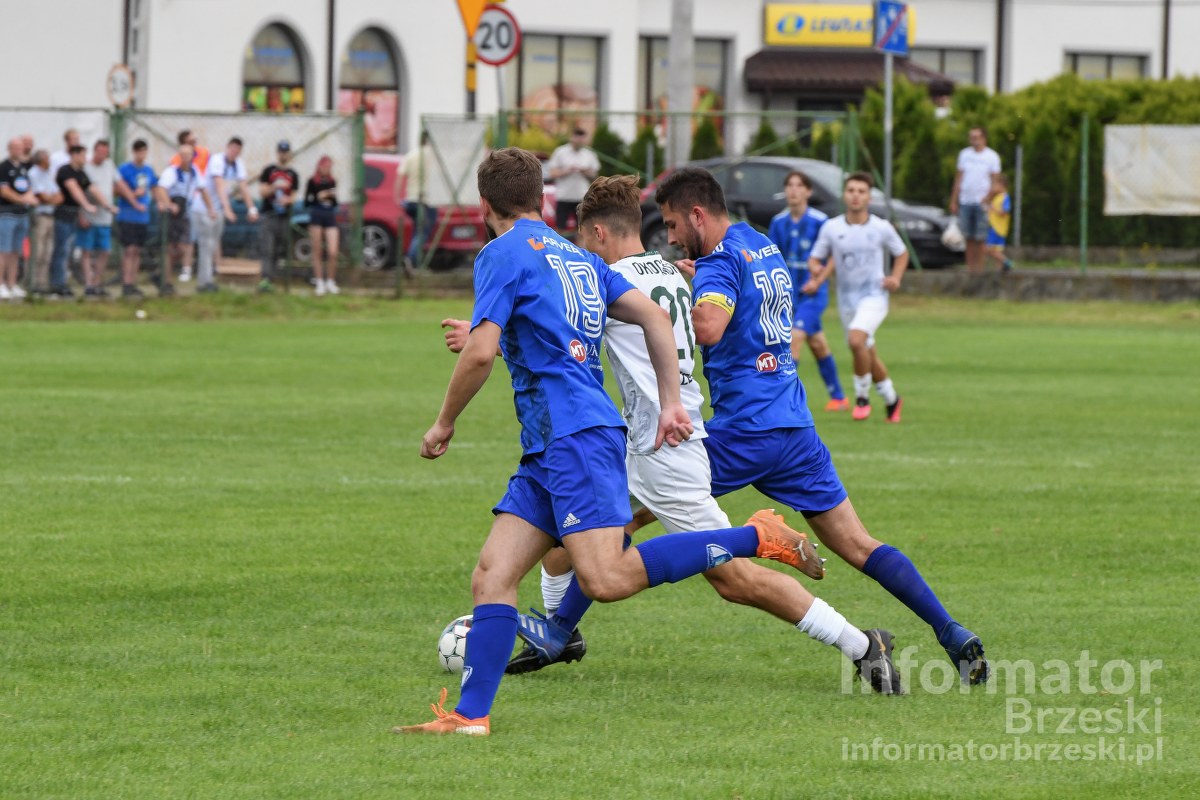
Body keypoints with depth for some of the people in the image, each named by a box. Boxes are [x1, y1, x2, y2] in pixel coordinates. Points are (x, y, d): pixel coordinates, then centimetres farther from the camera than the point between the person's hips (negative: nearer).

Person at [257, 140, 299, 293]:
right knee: (267, 249, -15)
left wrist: (287, 199, -11)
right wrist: (275, 187, -18)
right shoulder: (269, 171, 4)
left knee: (277, 250, 5)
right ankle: (264, 279, -25)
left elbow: (293, 197, 12)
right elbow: (262, 191, 0)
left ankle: (267, 280, 9)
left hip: (285, 216, 4)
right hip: (270, 215, -4)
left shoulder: (293, 175, 12)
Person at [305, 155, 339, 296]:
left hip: (330, 217, 3)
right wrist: (318, 197, -15)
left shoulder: (332, 182, 10)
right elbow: (306, 203, 0)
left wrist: (333, 197, -3)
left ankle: (330, 281, 9)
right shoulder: (312, 182, -1)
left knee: (333, 253, -7)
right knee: (317, 252, 2)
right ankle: (320, 283, 8)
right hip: (316, 217, -3)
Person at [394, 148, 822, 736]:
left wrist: (444, 424, 2)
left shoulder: (504, 254, -3)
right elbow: (654, 317, 16)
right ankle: (470, 714, -5)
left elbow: (480, 352, -12)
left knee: (606, 580, -20)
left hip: (576, 438, -9)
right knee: (492, 575, 2)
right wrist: (671, 403, 15)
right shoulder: (577, 257, 22)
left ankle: (754, 539, -14)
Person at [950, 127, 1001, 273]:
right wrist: (953, 201, 9)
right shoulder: (964, 154, 13)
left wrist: (986, 200, -14)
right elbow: (959, 178, 14)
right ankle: (969, 267, 5)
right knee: (968, 238, 2)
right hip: (965, 201, 3)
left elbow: (995, 181, -1)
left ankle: (979, 267, -3)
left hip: (982, 202, -3)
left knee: (979, 239, -5)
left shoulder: (992, 156, 2)